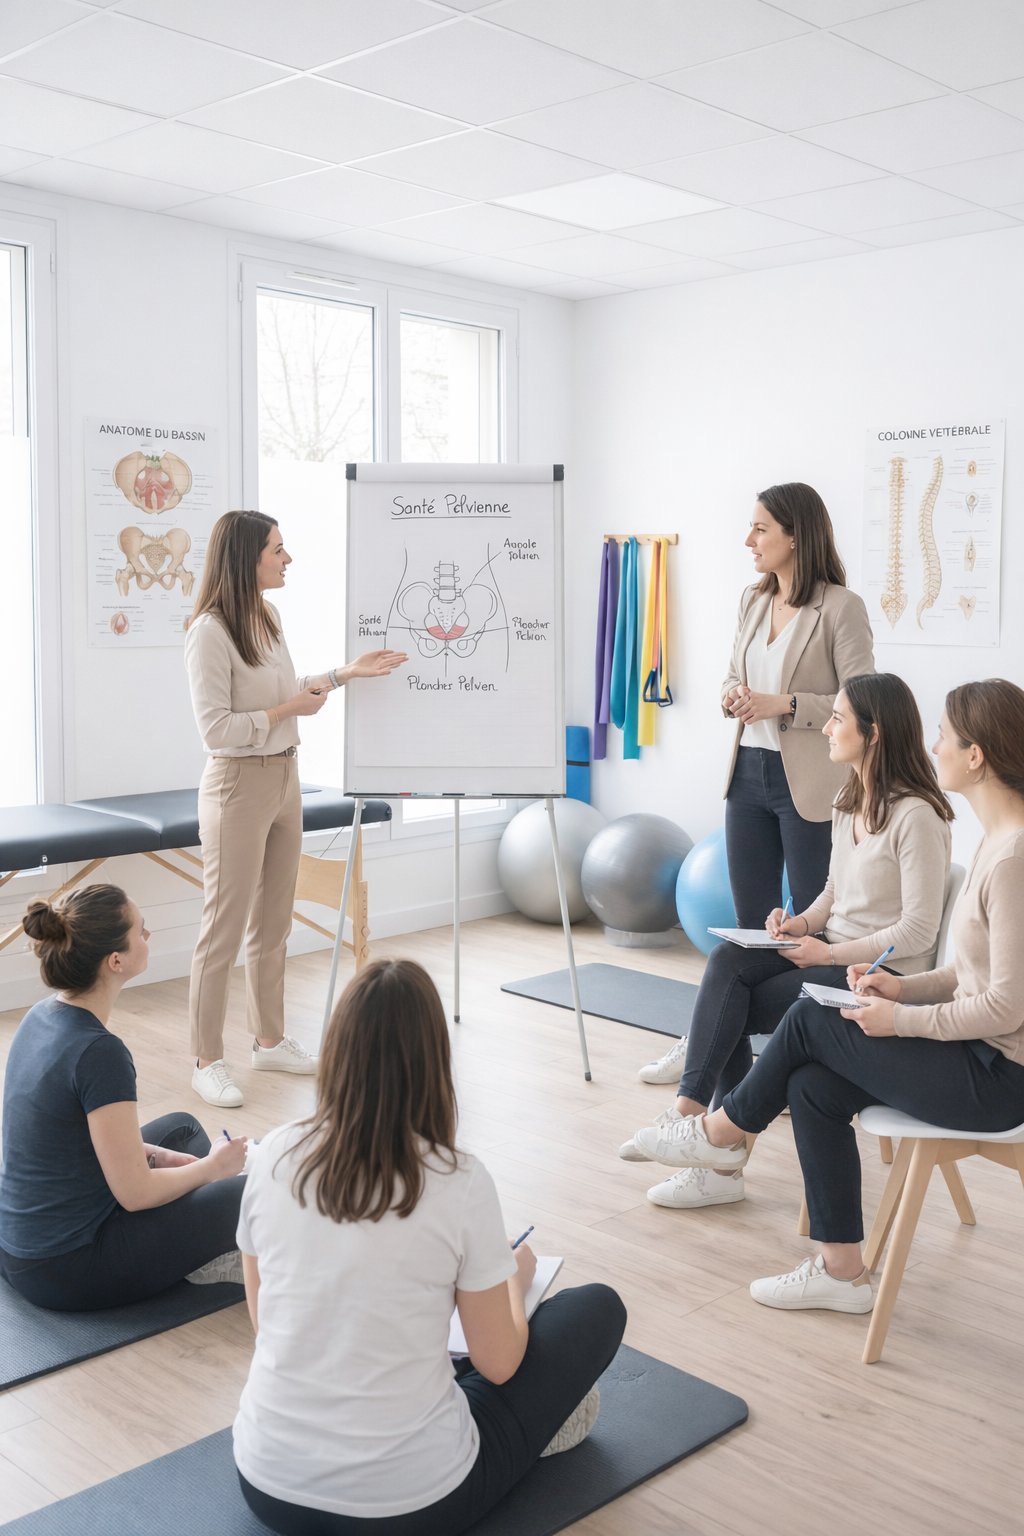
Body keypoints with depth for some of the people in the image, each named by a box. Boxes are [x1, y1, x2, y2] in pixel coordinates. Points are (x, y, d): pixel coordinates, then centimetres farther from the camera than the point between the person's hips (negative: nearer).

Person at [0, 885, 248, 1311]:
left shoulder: (41, 1016, -1)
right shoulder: (98, 1052, -28)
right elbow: (134, 1193, -23)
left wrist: (154, 1155, 10)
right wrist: (211, 1166, -6)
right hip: (67, 1274, -9)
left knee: (181, 1127, 26)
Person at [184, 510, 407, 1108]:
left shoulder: (270, 616, 8)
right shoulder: (210, 632, -18)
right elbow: (216, 729, -20)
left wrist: (347, 673, 15)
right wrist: (291, 709, -16)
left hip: (285, 779, 9)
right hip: (239, 785, -8)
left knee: (274, 924, 17)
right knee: (224, 929, -1)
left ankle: (270, 1040, 30)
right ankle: (209, 1062, 10)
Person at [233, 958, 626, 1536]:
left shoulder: (276, 1156, -8)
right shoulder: (460, 1183, -18)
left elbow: (264, 1318, 8)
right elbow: (497, 1364, -7)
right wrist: (516, 1280, 14)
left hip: (268, 1487, 5)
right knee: (599, 1308, 11)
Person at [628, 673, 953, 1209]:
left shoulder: (916, 815, -17)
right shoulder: (848, 802, 11)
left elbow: (917, 932, -18)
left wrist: (829, 952, -17)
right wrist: (801, 922, -1)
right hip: (832, 952, 8)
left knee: (731, 1009, -21)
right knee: (727, 960, -19)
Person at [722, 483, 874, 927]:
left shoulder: (842, 606, -11)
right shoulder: (753, 600, 11)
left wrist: (785, 705, -21)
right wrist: (733, 697, -2)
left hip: (809, 784, -7)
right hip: (749, 772, 7)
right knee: (750, 921, 14)